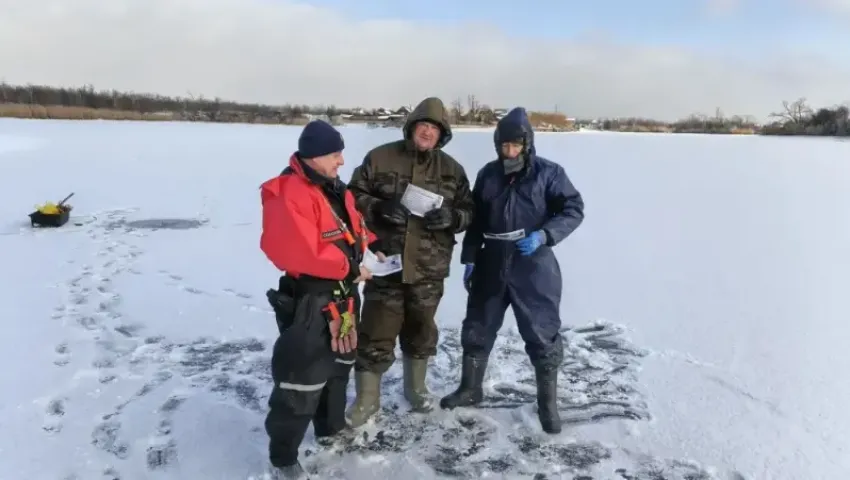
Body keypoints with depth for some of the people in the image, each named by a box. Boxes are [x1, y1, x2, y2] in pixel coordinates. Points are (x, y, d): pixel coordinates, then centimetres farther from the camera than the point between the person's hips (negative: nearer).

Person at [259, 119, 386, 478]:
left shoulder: (335, 189, 9)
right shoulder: (288, 194, -22)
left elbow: (354, 224, 23)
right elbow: (300, 250, -30)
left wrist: (373, 246, 6)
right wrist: (350, 266, -22)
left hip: (342, 293, 10)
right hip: (308, 298, -9)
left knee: (339, 362, 23)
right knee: (303, 377, -4)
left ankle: (331, 426, 43)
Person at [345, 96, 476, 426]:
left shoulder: (452, 170, 4)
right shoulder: (380, 158, -3)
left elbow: (469, 211, 6)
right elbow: (354, 196, -1)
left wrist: (451, 217, -16)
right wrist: (379, 208, -20)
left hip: (429, 268, 3)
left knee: (420, 330, 18)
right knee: (376, 333, 2)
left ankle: (416, 387, 40)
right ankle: (367, 398, 20)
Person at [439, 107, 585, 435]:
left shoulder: (548, 173, -5)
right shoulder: (488, 175, 7)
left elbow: (574, 209, -6)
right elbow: (475, 220, 11)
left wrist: (543, 235, -21)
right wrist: (469, 259, 7)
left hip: (533, 268, -4)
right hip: (492, 266, 4)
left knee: (543, 335, 1)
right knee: (477, 329, 13)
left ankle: (548, 403, 19)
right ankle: (470, 389, 33)